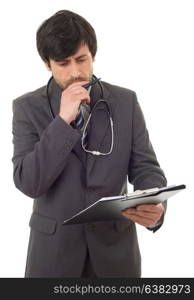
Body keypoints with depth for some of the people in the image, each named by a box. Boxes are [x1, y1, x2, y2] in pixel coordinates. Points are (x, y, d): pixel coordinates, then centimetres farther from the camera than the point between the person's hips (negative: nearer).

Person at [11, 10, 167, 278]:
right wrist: (63, 121, -23)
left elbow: (145, 167, -3)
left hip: (116, 242, 2)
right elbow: (28, 183, -14)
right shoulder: (28, 107, -6)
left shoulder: (126, 101, -2)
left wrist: (155, 205, -25)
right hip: (53, 244, -1)